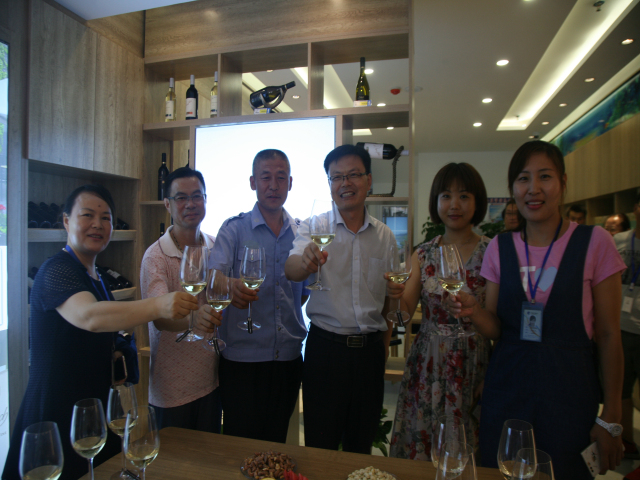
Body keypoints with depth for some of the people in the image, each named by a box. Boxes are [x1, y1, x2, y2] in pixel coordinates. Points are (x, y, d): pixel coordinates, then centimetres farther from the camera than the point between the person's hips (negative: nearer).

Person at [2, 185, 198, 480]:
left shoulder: (95, 277, 10)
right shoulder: (56, 270, -18)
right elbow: (88, 317, -40)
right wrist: (157, 306, -52)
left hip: (94, 408, 9)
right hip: (57, 414, -8)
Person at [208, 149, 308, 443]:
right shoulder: (234, 229, -3)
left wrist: (293, 314, 2)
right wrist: (230, 286, -39)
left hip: (289, 356, 3)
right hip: (242, 358, -3)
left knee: (276, 442, 18)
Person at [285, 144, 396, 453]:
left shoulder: (385, 236, 5)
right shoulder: (315, 226, -5)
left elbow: (389, 296, 13)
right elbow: (291, 270, -23)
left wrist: (384, 342, 9)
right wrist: (305, 262, -45)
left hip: (370, 349, 3)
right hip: (326, 346, -3)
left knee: (361, 447, 19)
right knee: (320, 446, 11)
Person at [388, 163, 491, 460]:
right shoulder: (423, 254, 3)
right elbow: (405, 311, -4)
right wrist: (395, 292, -22)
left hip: (474, 364, -2)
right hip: (428, 361, 2)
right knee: (419, 446, 13)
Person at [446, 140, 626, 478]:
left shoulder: (594, 243, -7)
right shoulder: (499, 248, 1)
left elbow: (608, 335, -4)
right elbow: (495, 330, 3)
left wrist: (610, 418, -3)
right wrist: (474, 311, -19)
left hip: (568, 394, -2)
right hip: (506, 390, 3)